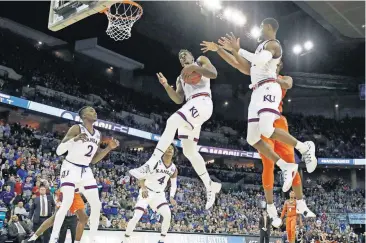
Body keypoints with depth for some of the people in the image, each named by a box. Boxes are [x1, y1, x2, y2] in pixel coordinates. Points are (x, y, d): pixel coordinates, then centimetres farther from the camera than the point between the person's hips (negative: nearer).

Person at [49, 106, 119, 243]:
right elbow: (59, 151, -17)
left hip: (86, 171, 7)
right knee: (67, 202, -24)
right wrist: (74, 139, -32)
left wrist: (109, 148, 4)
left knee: (97, 205, 0)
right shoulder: (76, 128, -11)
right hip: (70, 168, -7)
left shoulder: (98, 134, 9)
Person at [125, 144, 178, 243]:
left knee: (168, 216, -13)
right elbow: (141, 174, -17)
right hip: (147, 192, -4)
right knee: (136, 217, -13)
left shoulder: (174, 169, 1)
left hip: (159, 194, 4)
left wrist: (171, 197, -2)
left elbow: (173, 185, 13)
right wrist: (143, 188, -31)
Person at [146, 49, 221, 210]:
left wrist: (194, 67, -11)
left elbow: (214, 73, -2)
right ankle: (211, 186, 16)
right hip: (190, 106, 8)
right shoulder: (180, 77, 33)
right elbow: (178, 99, 20)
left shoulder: (200, 60, 17)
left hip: (202, 102, -8)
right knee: (189, 152, 5)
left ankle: (150, 166, -40)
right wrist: (166, 85, 7)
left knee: (172, 121, -32)